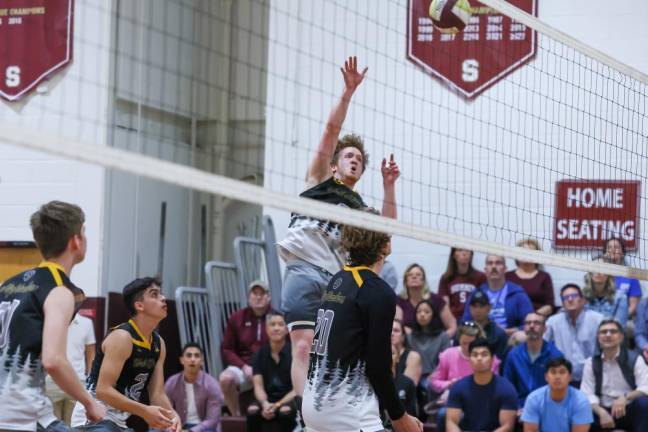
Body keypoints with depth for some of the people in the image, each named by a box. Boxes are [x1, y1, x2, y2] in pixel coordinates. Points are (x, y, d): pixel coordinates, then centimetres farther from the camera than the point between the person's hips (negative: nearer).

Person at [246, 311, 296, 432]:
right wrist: (265, 404, -24)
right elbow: (258, 386, -2)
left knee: (286, 411, -37)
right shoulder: (260, 354, 4)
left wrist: (278, 405, -22)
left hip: (289, 400, -2)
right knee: (252, 410, -31)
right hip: (268, 400, 3)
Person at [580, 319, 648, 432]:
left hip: (630, 411, -1)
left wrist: (625, 397, -35)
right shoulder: (591, 363, 6)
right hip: (604, 411, 1)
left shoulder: (634, 359, -2)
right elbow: (587, 394, -4)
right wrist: (601, 412, -25)